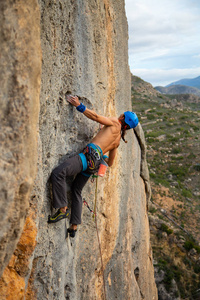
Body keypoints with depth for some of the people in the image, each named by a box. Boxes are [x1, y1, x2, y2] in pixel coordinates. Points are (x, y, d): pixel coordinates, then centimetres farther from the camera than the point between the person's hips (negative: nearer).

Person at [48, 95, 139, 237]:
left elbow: (96, 116, -4)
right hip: (95, 164, 9)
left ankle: (63, 209, -22)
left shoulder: (115, 123, 9)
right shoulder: (117, 141, 28)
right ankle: (74, 226, 24)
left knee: (58, 173, -23)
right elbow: (110, 162, 36)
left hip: (91, 154, -9)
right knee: (76, 190, 21)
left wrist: (79, 106, 1)